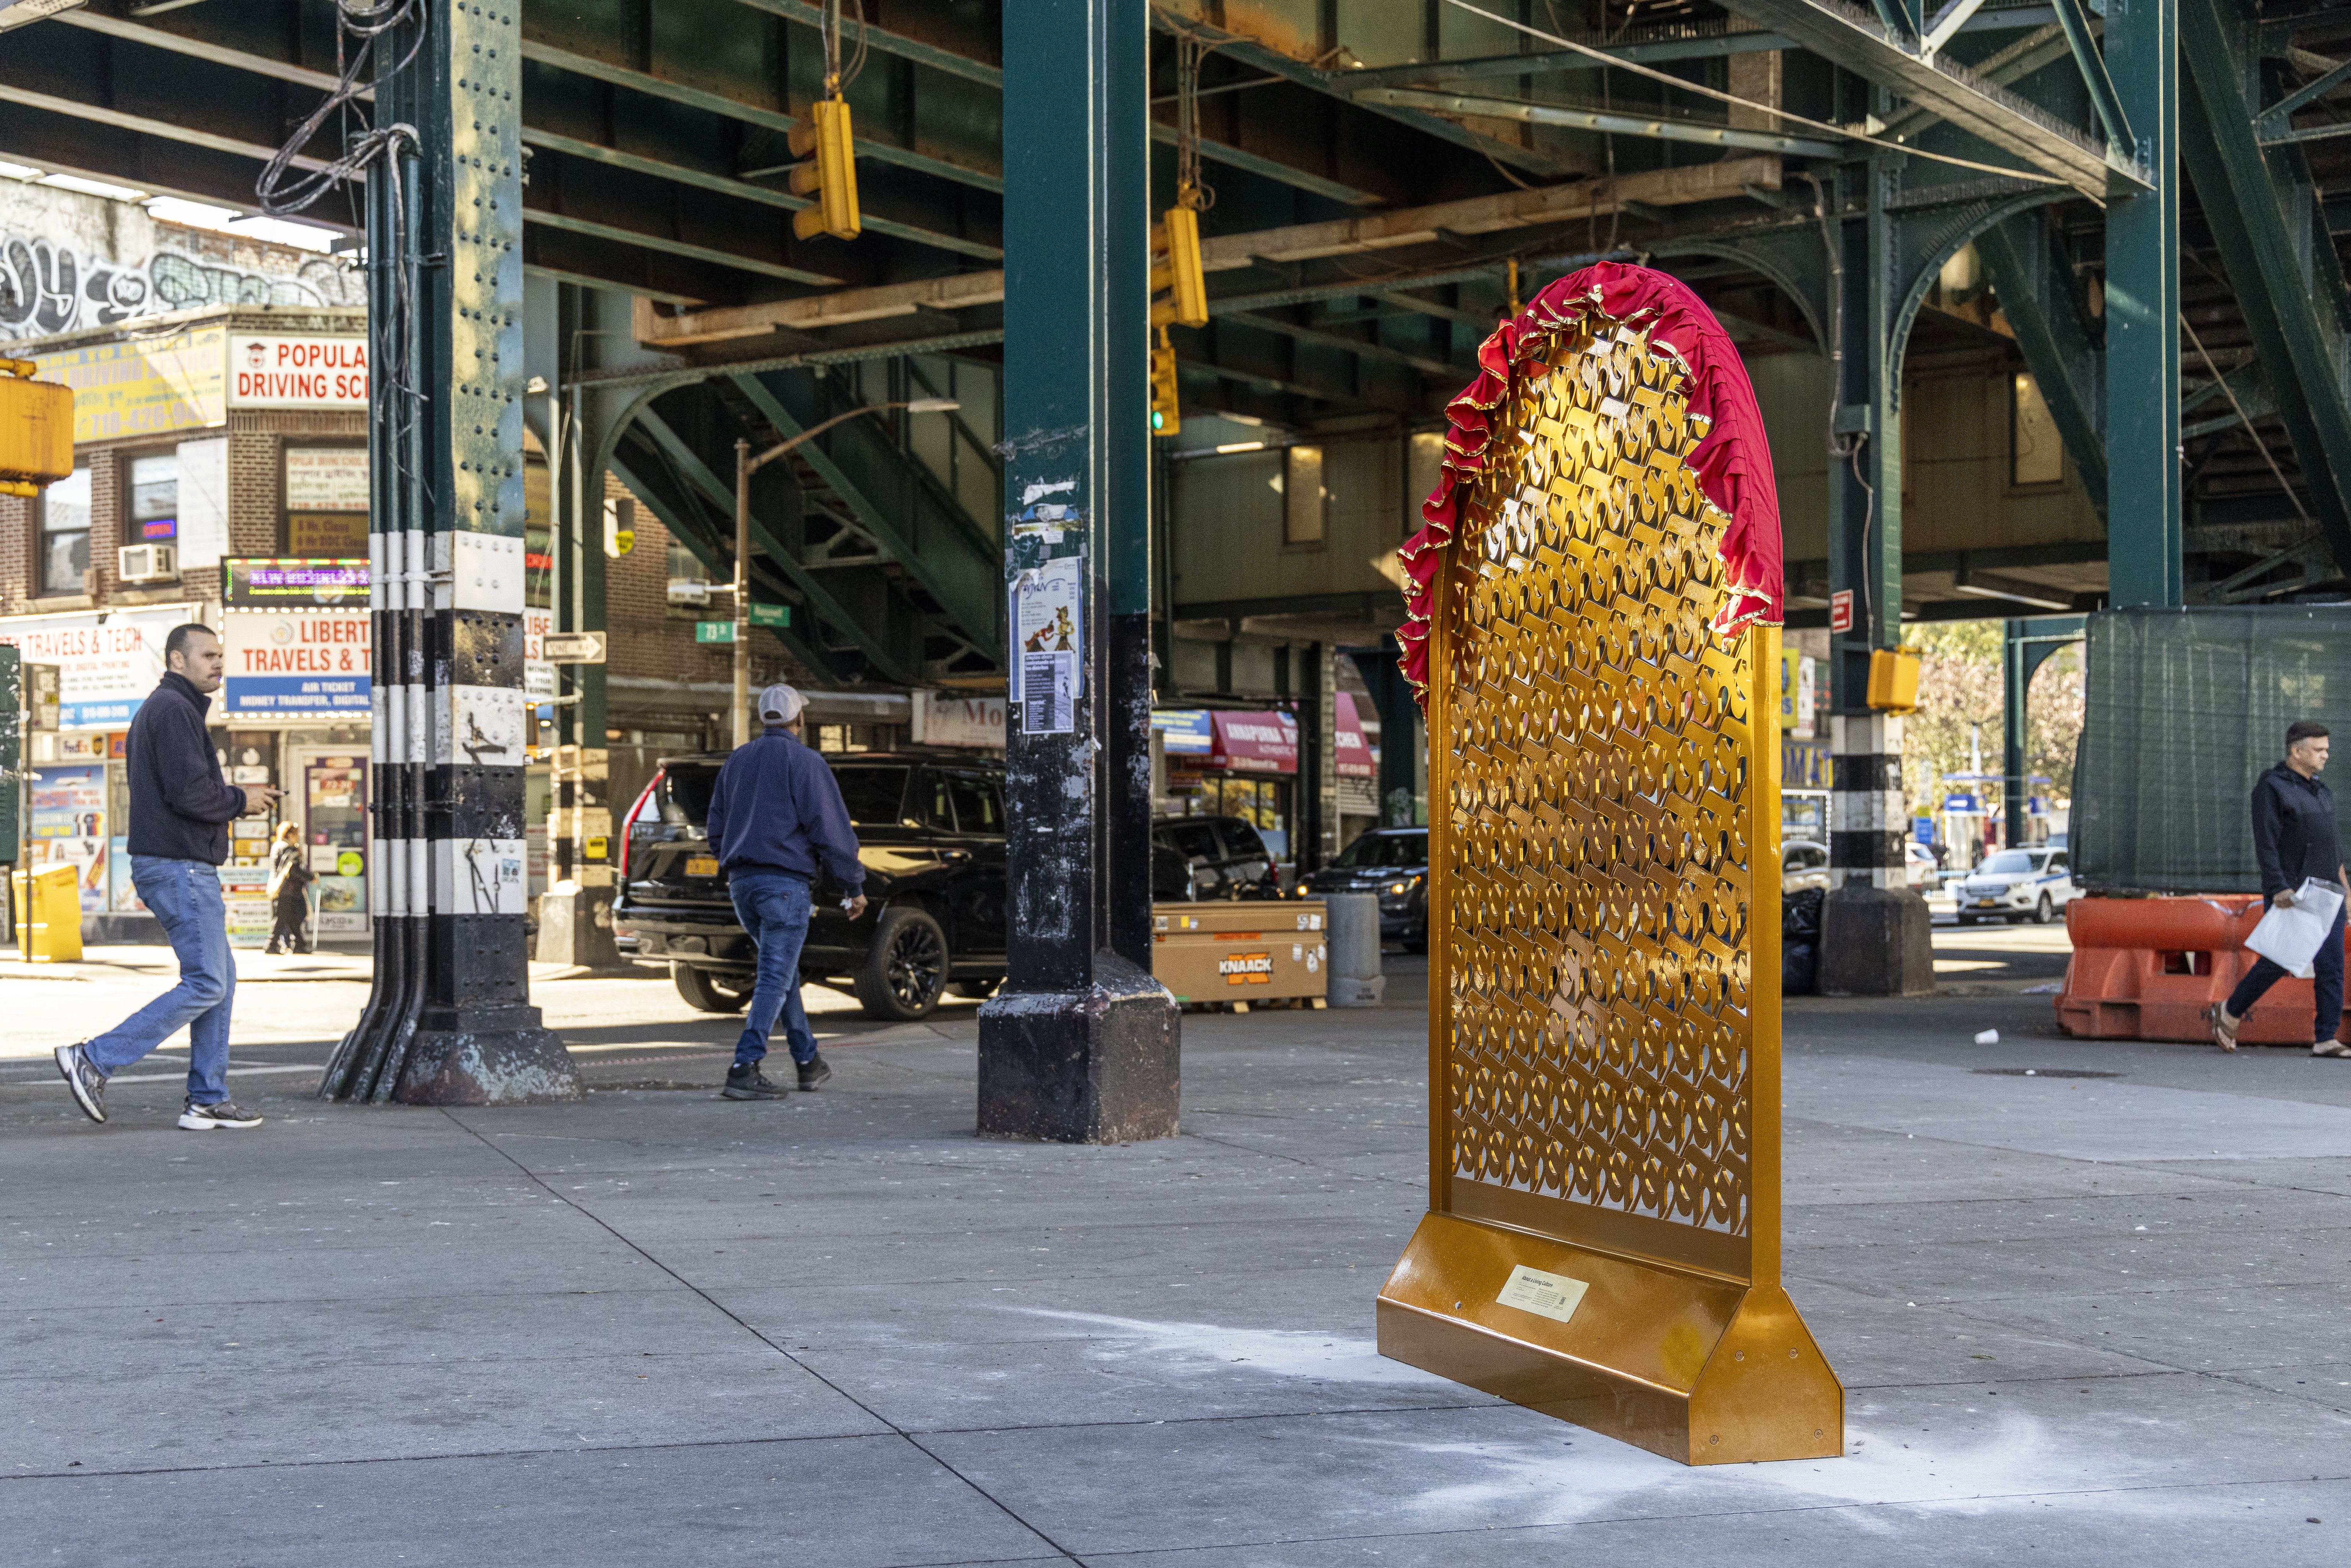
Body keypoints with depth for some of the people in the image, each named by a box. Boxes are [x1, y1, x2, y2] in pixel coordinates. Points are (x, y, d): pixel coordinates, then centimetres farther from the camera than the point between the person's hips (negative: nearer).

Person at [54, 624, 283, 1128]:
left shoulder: (155, 710, 20)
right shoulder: (174, 710, -13)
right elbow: (189, 794, -22)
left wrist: (234, 797, 12)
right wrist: (241, 800, -6)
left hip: (164, 865, 11)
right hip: (180, 867, -11)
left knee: (220, 978, 11)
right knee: (206, 985, -8)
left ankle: (207, 1101, 11)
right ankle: (94, 1060, -8)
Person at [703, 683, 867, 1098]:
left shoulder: (737, 761, 15)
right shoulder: (804, 761, -6)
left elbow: (717, 828, 21)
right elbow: (831, 828, -11)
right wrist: (854, 885, -2)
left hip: (742, 882, 7)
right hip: (786, 882, -7)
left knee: (783, 970, 20)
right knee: (775, 978, -8)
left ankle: (808, 1062, 26)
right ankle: (744, 1071, -19)